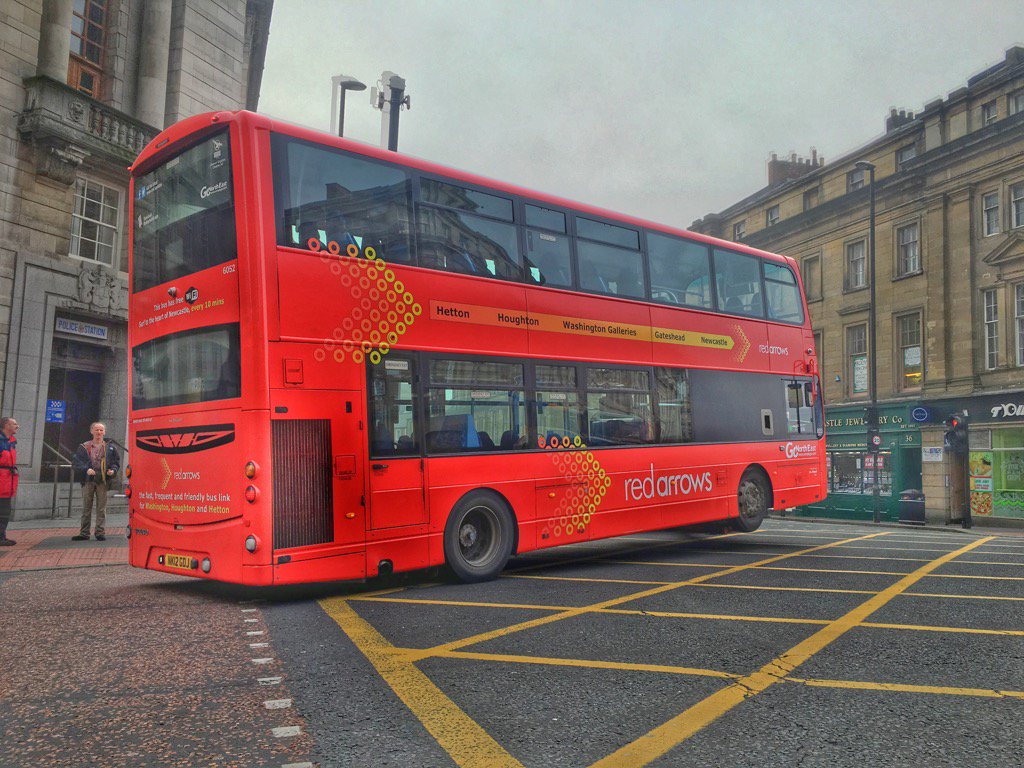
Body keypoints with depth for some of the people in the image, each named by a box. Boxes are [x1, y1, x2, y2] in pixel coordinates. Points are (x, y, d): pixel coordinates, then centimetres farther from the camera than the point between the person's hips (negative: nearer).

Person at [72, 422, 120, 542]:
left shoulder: (110, 447, 9)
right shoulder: (83, 447, 7)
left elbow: (116, 461, 12)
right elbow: (77, 462, 2)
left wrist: (113, 470, -8)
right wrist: (86, 469, -14)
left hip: (103, 480, 0)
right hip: (88, 480, 0)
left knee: (101, 508, 1)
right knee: (86, 507, 5)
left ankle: (100, 532, 6)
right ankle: (84, 533, 10)